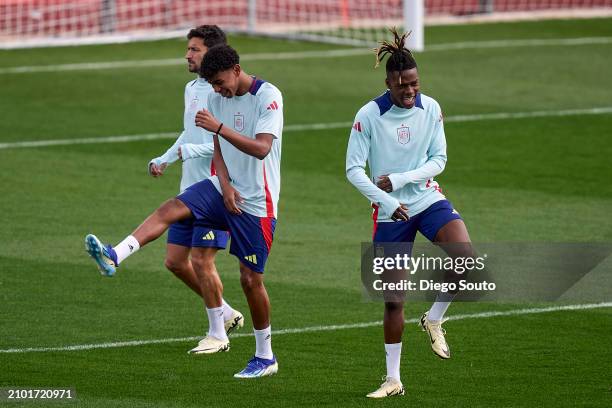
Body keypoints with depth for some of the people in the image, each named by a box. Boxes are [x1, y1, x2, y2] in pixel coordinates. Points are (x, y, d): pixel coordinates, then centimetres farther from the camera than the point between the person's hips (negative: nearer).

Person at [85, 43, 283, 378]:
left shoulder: (268, 96, -16)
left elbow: (261, 148, -27)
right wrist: (225, 185, -8)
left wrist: (218, 127, -34)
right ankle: (115, 256, -36)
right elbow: (218, 149, 9)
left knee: (251, 279, -2)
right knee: (171, 209, -19)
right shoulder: (217, 98, 5)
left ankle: (265, 357, 13)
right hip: (226, 188, 6)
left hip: (257, 201, -6)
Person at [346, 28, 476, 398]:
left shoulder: (430, 108, -4)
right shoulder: (369, 115, -11)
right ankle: (393, 379, 14)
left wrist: (398, 179, -15)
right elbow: (353, 168, -9)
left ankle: (434, 320, 1)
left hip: (429, 200, 2)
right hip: (390, 213, -2)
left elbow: (439, 160, -2)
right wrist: (386, 201, -20)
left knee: (465, 257, -25)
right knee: (393, 299, 1)